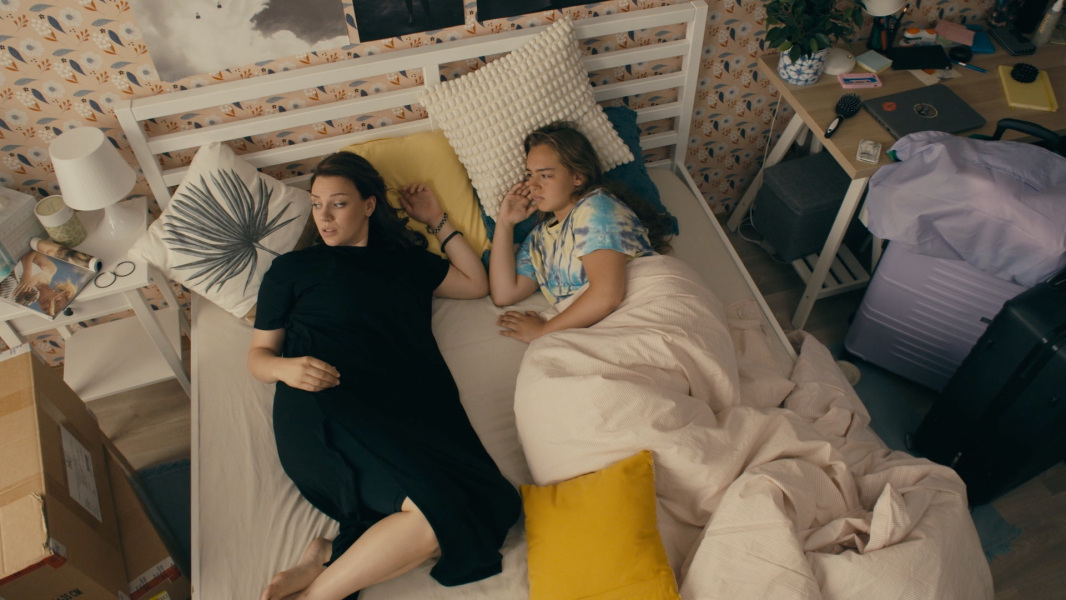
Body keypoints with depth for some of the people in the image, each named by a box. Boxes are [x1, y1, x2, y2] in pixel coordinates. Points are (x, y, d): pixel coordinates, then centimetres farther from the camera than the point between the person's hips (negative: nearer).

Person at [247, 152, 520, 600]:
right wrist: (285, 368, -6)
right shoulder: (291, 269, 20)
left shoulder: (404, 259, 28)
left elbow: (477, 284, 34)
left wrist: (437, 222, 31)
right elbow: (258, 354, 18)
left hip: (409, 407, 4)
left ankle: (327, 559, -18)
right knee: (437, 507, -30)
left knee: (485, 508, -27)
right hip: (327, 410, -4)